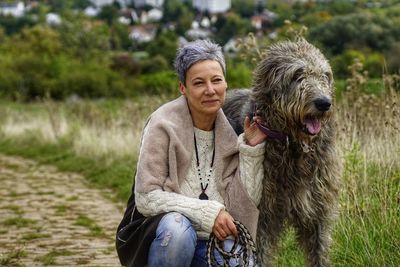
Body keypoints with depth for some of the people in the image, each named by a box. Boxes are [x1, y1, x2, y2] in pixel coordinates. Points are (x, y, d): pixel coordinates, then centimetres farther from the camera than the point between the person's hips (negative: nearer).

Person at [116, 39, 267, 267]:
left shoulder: (233, 129, 0)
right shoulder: (164, 126, -11)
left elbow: (248, 202, -5)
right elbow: (146, 198, -15)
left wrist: (252, 148, -13)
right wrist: (207, 212, -20)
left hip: (217, 238, 3)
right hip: (165, 238, -2)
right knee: (176, 227, -36)